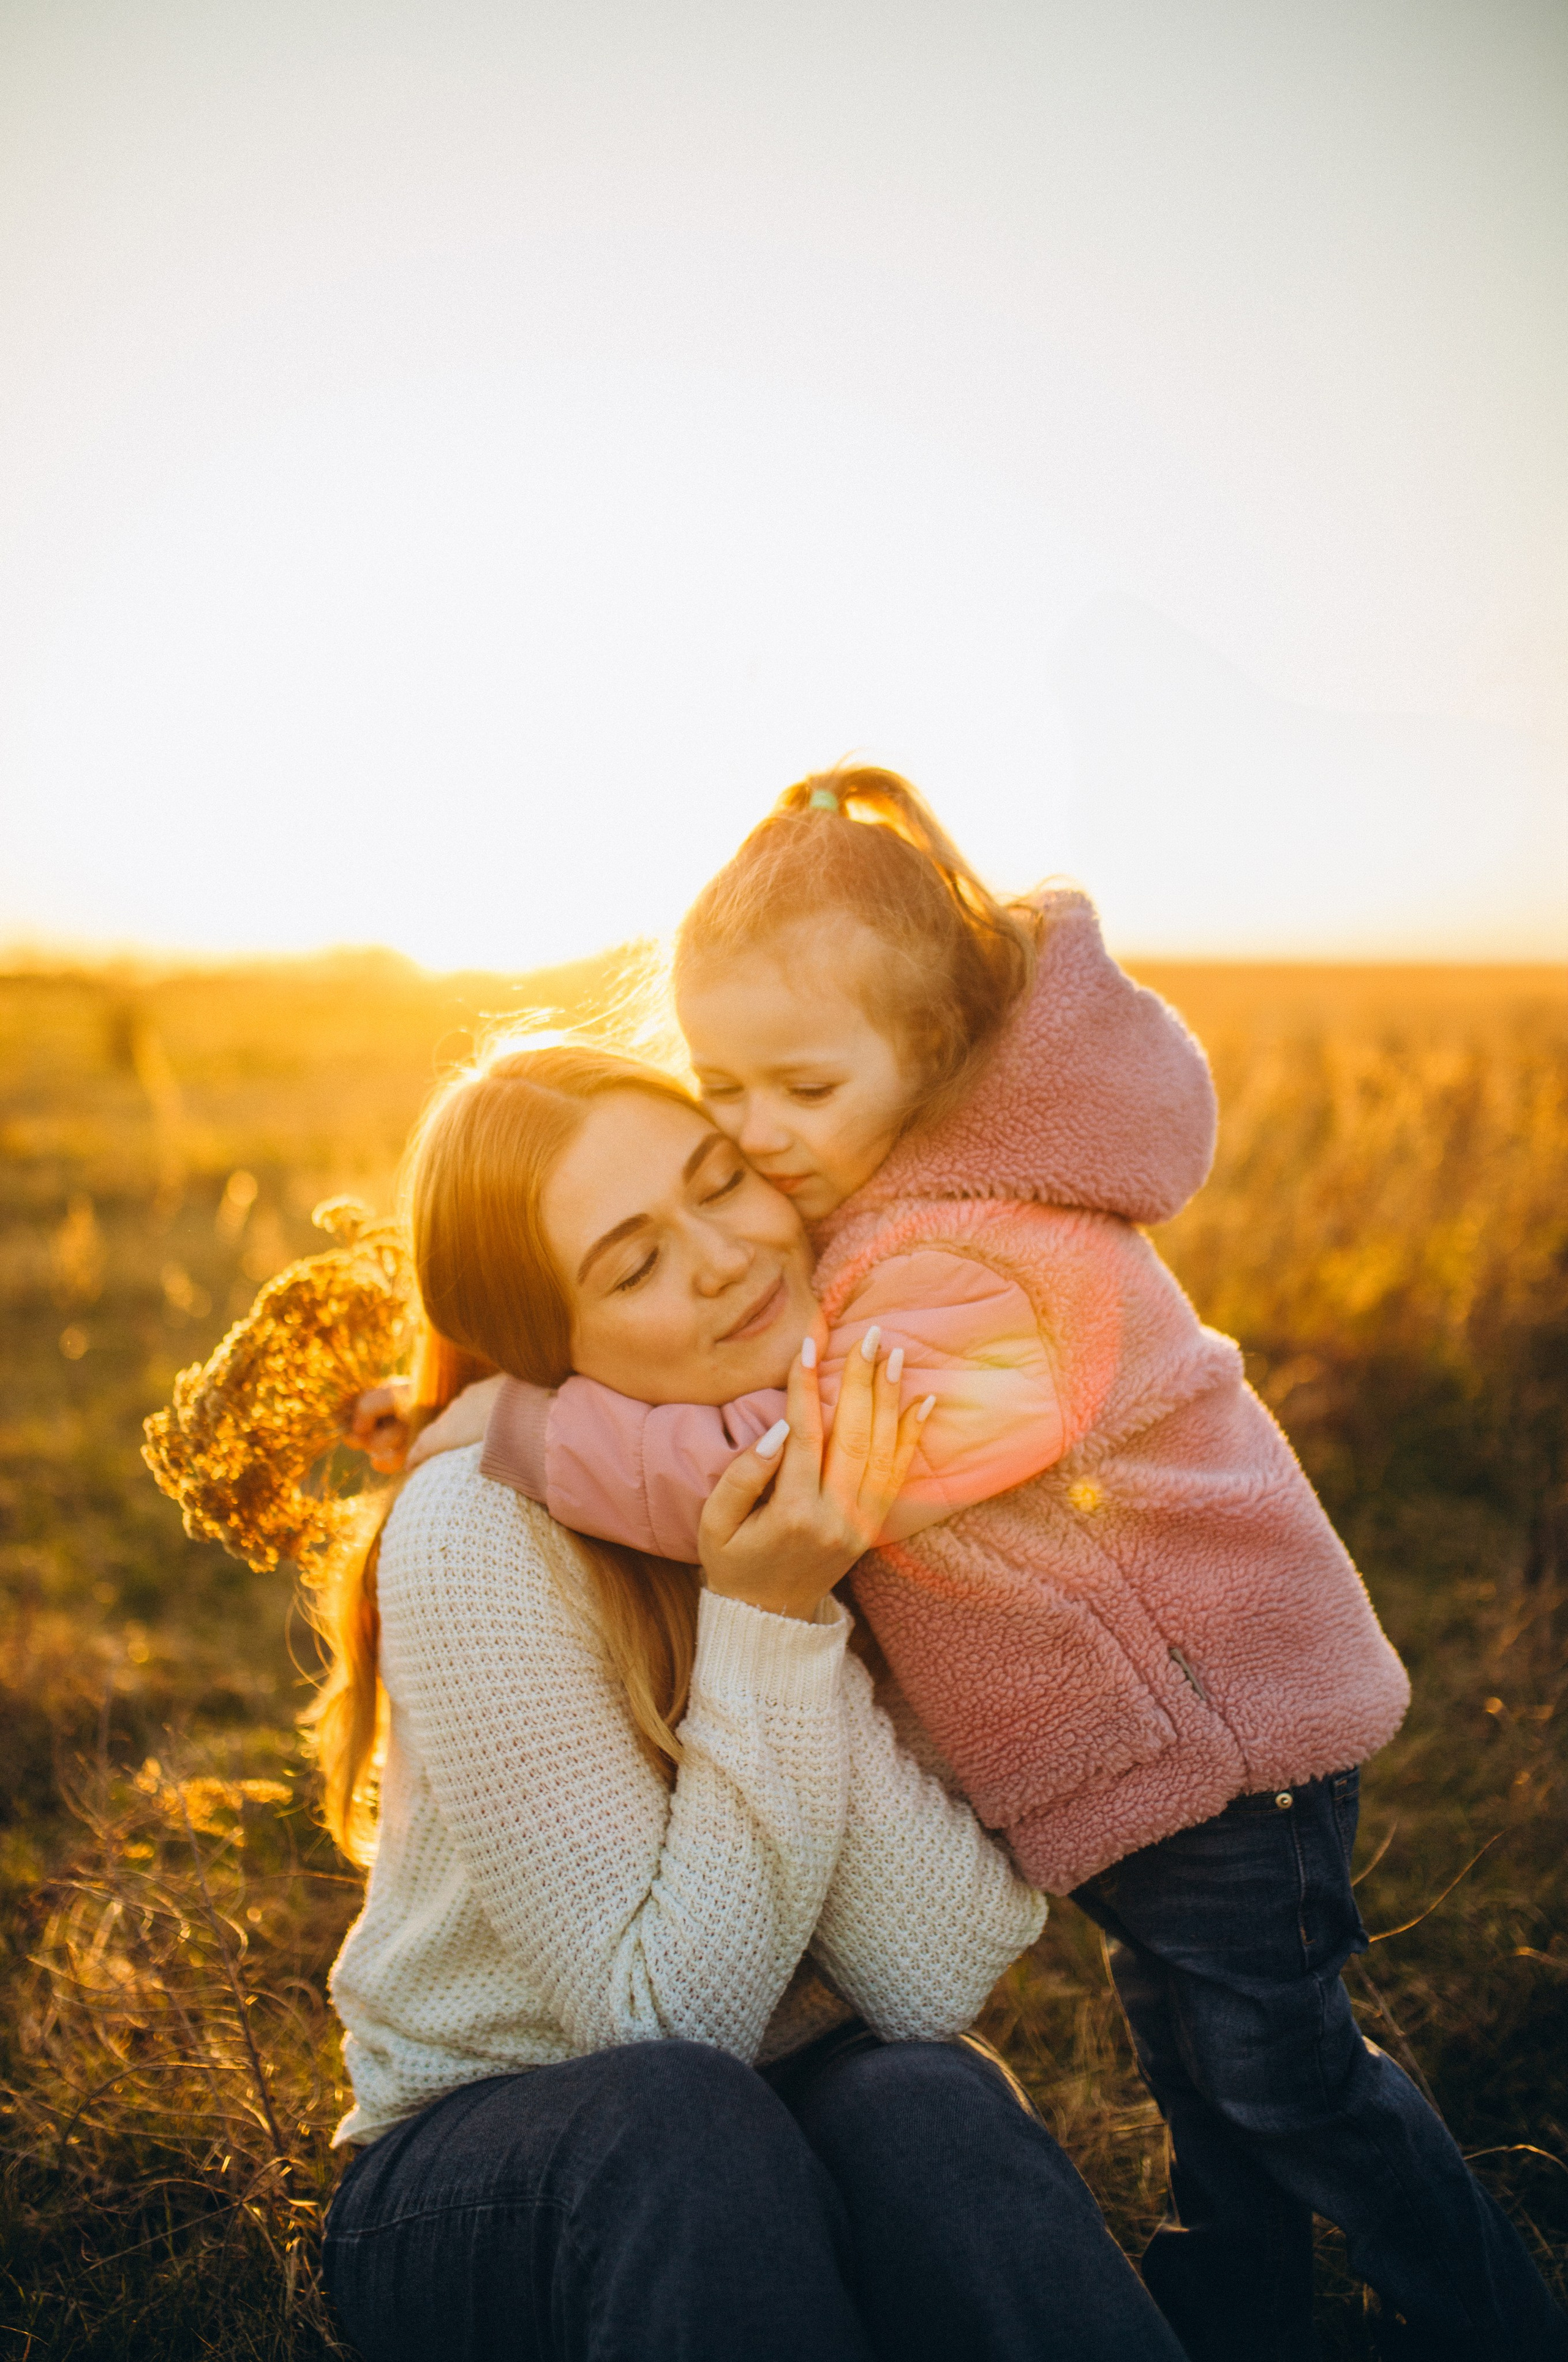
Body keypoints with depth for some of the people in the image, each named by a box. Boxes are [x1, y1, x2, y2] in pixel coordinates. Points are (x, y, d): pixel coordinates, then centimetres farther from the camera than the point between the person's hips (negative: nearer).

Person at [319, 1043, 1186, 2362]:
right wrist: (767, 1625, -29)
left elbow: (935, 1982, -19)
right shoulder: (481, 1542, -23)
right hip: (481, 2179, -2)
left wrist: (804, 1614, -29)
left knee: (934, 2106, -31)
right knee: (675, 2118, -35)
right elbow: (668, 2022, -21)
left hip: (810, 2114, 3)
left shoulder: (902, 1471, -11)